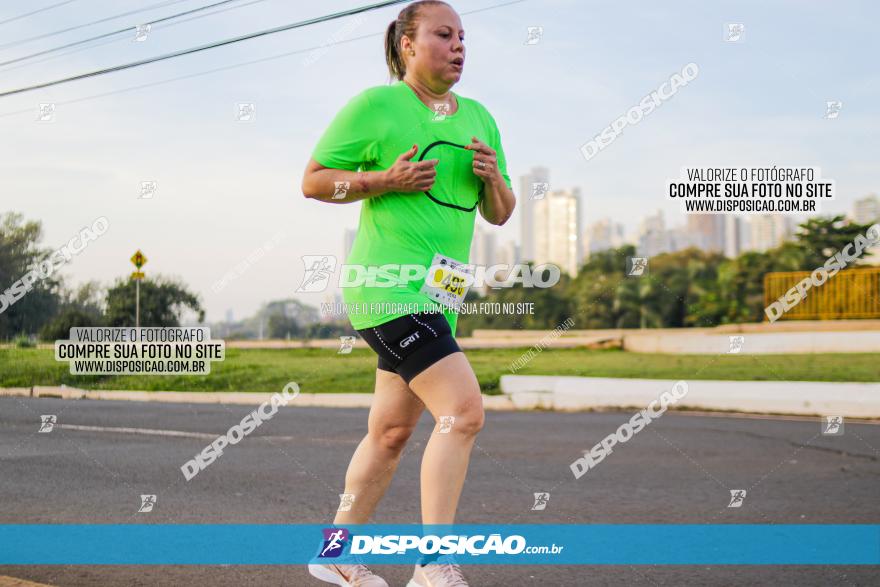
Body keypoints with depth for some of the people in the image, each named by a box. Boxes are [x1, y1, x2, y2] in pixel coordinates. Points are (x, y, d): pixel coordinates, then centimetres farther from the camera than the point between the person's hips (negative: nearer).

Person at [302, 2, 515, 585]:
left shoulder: (478, 118, 15)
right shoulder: (375, 105, -4)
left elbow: (500, 214, 18)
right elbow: (313, 180, -2)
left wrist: (493, 177, -3)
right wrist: (386, 179, -15)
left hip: (435, 295, 8)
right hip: (390, 286, -8)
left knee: (391, 433, 12)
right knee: (463, 409, -19)